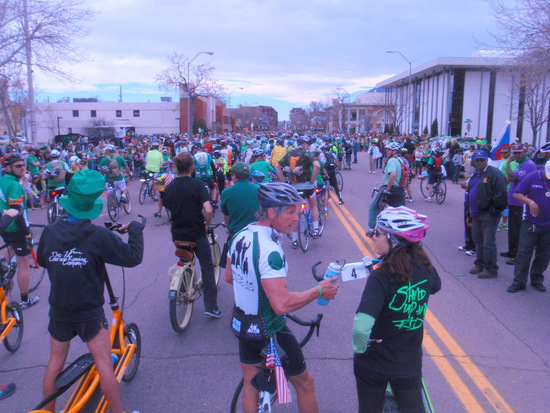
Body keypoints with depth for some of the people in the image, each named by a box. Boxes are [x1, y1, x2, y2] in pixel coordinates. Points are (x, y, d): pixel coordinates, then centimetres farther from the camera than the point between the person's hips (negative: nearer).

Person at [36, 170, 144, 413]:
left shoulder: (50, 232, -7)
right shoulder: (98, 236, -20)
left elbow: (41, 260, 12)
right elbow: (133, 257, -16)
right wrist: (135, 230, -2)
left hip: (59, 312, 5)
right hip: (89, 313, -4)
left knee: (55, 363, 19)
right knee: (104, 364, 6)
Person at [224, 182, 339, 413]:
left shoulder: (239, 236, -4)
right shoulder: (270, 250, -30)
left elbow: (229, 277, 10)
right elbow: (282, 304, -33)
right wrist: (318, 291, -22)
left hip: (242, 323, 8)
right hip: (269, 331, -7)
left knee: (250, 384, 23)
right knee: (304, 383, 14)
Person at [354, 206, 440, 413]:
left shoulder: (381, 278, -28)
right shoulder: (425, 267, -11)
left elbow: (361, 326, -39)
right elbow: (435, 286, 14)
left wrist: (359, 347, -20)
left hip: (374, 364, -4)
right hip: (411, 363, 4)